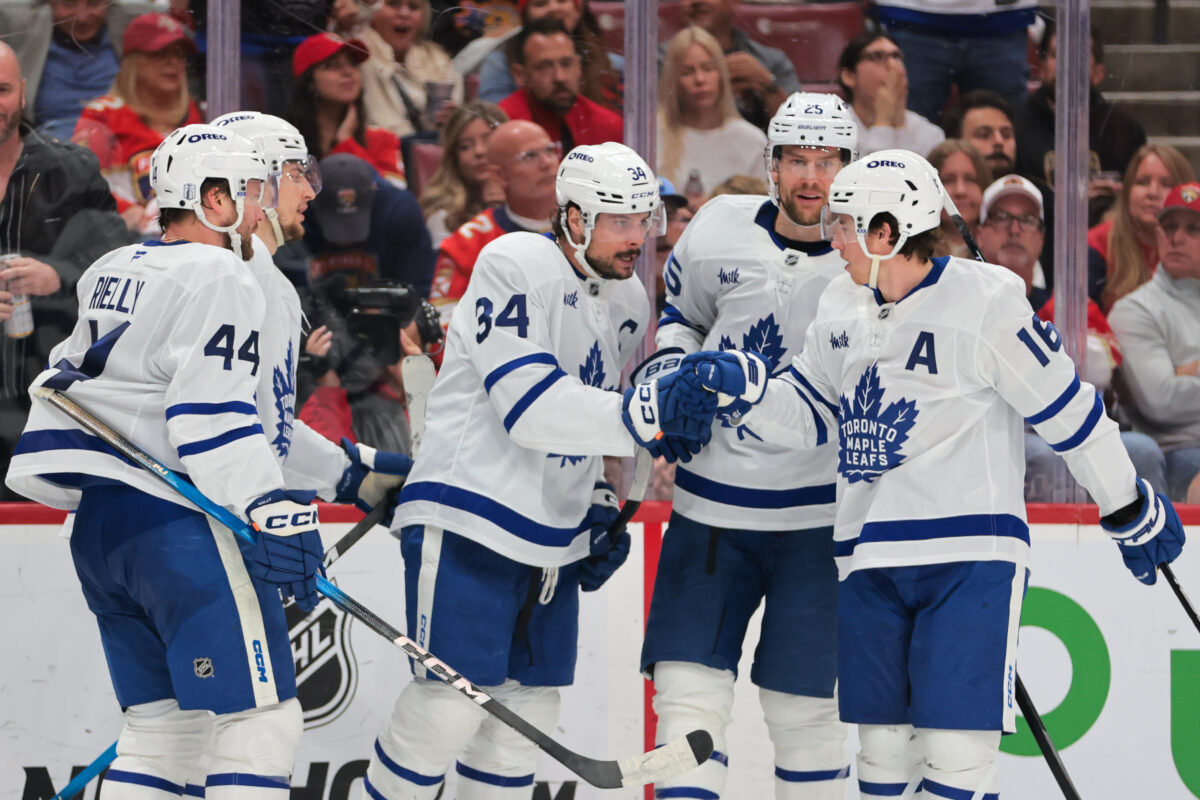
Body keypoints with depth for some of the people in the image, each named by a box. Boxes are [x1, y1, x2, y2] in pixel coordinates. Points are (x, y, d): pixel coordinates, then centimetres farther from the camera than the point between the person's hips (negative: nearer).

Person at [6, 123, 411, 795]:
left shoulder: (114, 274, 20)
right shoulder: (218, 280, -8)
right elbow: (215, 415, -20)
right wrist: (274, 515, -26)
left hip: (99, 521, 9)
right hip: (181, 526, -9)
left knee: (164, 727, 13)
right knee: (261, 722, -9)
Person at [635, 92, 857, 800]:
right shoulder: (719, 230, 0)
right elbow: (681, 310, 20)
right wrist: (670, 360, 1)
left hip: (821, 519, -2)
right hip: (712, 507, 2)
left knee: (802, 708, 0)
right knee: (689, 689, -4)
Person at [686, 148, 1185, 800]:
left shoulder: (986, 300, -11)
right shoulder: (842, 307, 9)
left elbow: (1069, 414, -4)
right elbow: (808, 417, 18)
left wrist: (1134, 514, 3)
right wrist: (744, 386, -1)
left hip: (970, 557, -6)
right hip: (871, 561, 6)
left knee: (955, 747, -11)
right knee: (884, 747, 10)